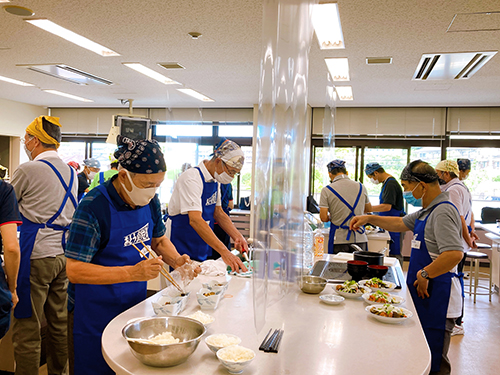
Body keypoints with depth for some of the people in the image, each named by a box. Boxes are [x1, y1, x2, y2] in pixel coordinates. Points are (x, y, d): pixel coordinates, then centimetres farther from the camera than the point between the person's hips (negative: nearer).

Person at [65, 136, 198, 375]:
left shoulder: (149, 201, -3)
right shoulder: (93, 207, -23)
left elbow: (158, 240, 12)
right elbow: (74, 270, -24)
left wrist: (176, 260, -9)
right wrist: (133, 272, -32)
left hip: (134, 306, 6)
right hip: (94, 316, -6)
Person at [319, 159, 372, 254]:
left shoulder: (327, 190, -6)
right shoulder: (360, 187, 5)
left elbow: (324, 218, -10)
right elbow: (369, 209, 21)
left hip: (339, 240, -3)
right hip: (360, 239, 3)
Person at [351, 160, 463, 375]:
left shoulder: (443, 212, -19)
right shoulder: (429, 210, 12)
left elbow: (455, 253, -30)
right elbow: (401, 224, 27)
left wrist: (424, 274, -21)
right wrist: (370, 218, 20)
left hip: (437, 294, -10)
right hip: (425, 293, 10)